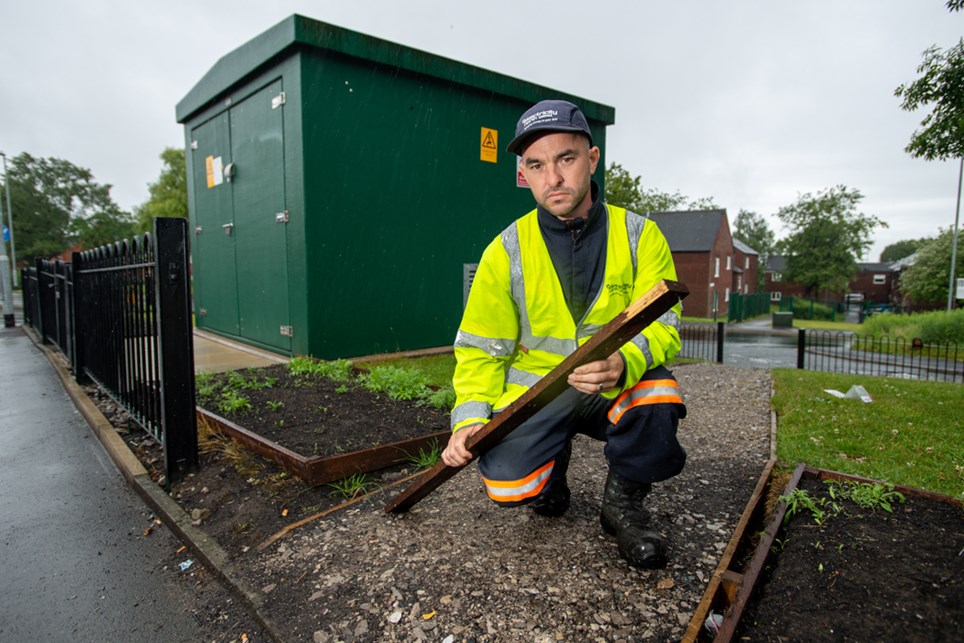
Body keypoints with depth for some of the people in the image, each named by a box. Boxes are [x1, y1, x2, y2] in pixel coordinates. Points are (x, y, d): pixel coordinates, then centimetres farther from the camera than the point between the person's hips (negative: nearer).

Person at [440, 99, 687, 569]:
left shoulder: (639, 235, -5)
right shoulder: (506, 251, -5)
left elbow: (663, 327, -12)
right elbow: (481, 350, 0)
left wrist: (623, 363, -35)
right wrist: (470, 416, -16)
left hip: (616, 389, 1)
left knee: (659, 394, -32)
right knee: (507, 483, -23)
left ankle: (623, 503, -1)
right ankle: (555, 461, 16)